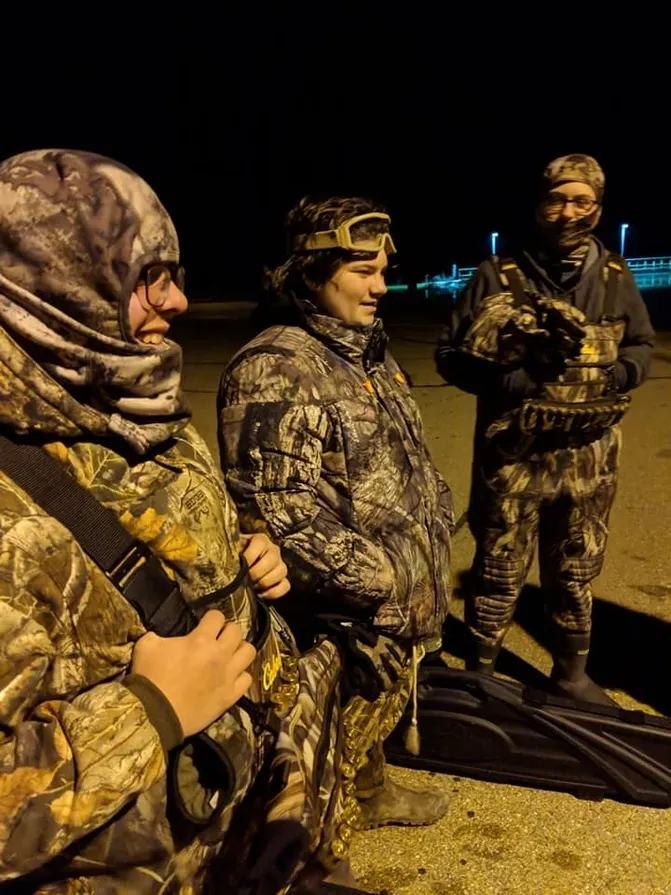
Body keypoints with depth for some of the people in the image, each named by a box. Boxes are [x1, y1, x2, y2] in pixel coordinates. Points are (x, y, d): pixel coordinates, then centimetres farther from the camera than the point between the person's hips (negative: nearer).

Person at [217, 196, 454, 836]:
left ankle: (373, 794, 53)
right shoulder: (274, 371, -22)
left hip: (400, 607, 9)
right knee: (333, 742, 12)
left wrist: (436, 528, 12)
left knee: (377, 714, 29)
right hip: (344, 619, -9)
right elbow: (278, 515, -28)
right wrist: (381, 578, -23)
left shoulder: (369, 350, 8)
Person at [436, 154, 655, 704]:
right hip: (513, 455, -3)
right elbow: (452, 355, -4)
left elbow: (642, 346, 15)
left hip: (590, 459, 3)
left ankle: (572, 676, 38)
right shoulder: (498, 277, -4)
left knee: (575, 575, 18)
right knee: (500, 574, 9)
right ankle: (481, 673, 30)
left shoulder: (616, 278, 5)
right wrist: (516, 376, -19)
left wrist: (619, 376, -7)